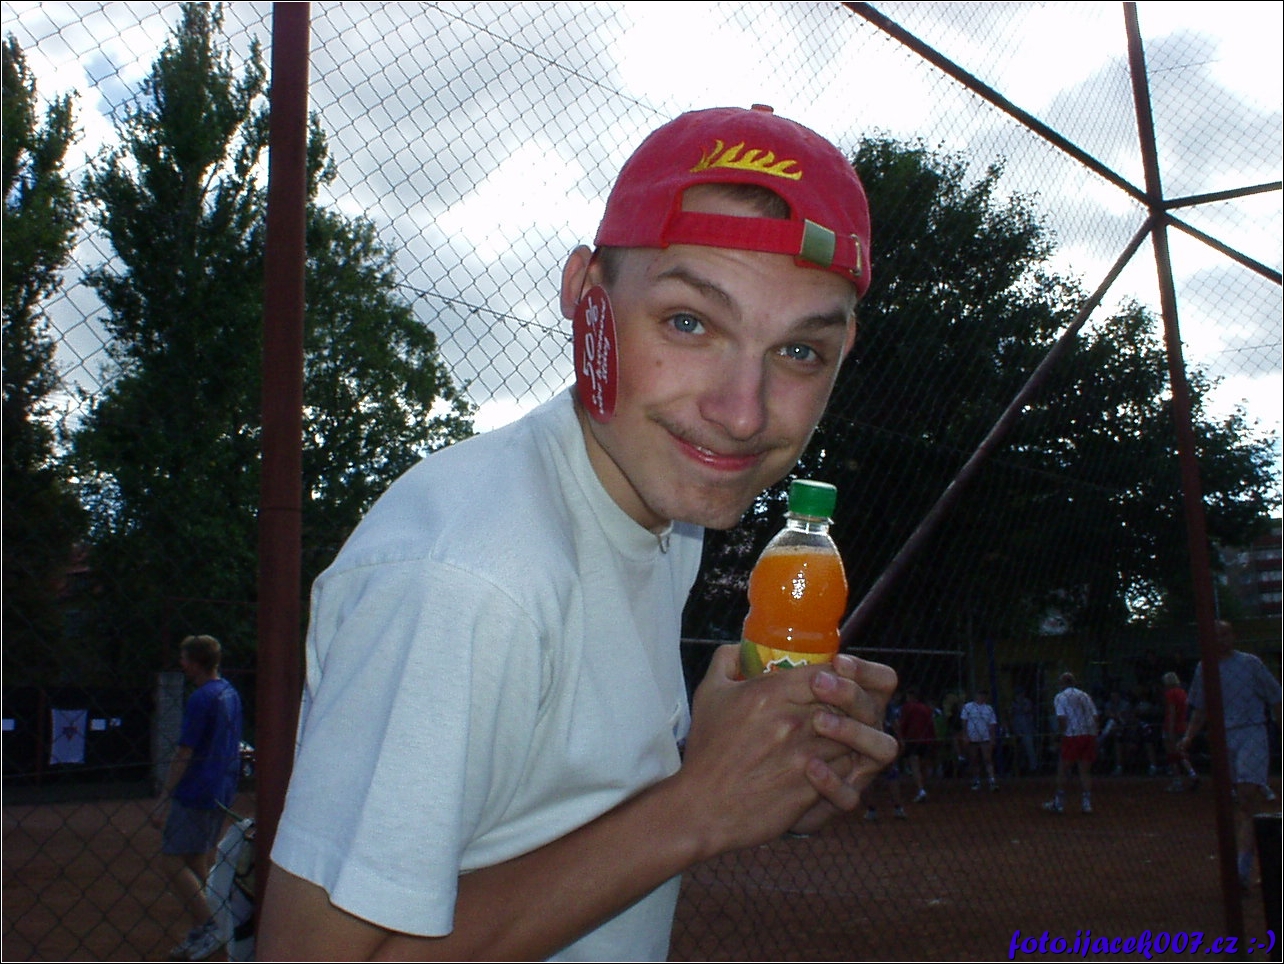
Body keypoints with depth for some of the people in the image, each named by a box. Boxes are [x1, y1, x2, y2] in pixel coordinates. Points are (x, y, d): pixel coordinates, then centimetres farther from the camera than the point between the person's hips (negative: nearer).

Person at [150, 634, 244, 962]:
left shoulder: (201, 698, -16)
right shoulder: (231, 693, 12)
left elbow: (184, 754, -17)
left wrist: (163, 802, -15)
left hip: (195, 792, -9)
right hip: (221, 793, 9)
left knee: (171, 861, -3)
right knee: (197, 863, 15)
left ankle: (209, 927, -7)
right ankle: (197, 936, 17)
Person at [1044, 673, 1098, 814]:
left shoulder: (1060, 697, 2)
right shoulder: (1085, 696, 17)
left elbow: (1062, 718, -10)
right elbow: (1095, 716, 11)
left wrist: (1060, 733, 2)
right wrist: (1094, 733, 13)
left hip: (1072, 735, -5)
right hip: (1090, 734, 5)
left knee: (1062, 770, 5)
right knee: (1085, 771, 10)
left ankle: (1059, 804, 8)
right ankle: (1087, 803, 4)